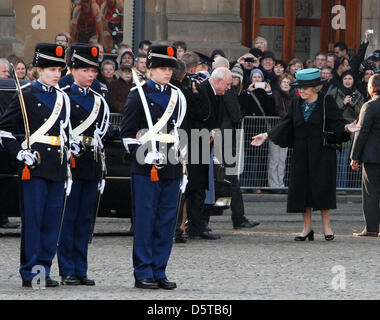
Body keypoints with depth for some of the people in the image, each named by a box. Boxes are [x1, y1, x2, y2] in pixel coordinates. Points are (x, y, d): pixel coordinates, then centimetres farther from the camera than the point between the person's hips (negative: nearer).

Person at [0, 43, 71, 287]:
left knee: (52, 221, 5)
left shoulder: (62, 98, 14)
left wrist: (67, 167, 16)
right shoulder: (27, 95, -3)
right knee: (32, 220, -4)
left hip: (57, 166, 6)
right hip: (35, 166, -6)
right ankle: (30, 273, 0)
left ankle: (44, 269, 11)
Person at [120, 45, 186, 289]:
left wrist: (182, 164, 16)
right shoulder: (139, 95, -1)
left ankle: (159, 271, 11)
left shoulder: (178, 96, 14)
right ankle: (143, 273, 1)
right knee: (145, 221, -3)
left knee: (167, 221, 5)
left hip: (172, 168, 5)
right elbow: (127, 132, -2)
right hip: (146, 168, -5)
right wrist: (144, 156, -14)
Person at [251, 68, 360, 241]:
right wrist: (266, 135, 8)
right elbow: (285, 125, 13)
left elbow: (337, 122, -7)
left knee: (322, 187, -5)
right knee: (301, 187, 1)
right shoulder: (297, 104, 11)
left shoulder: (326, 102, -1)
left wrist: (347, 128, -27)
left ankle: (326, 226, 5)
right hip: (301, 154, 4)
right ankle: (307, 228, 9)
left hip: (322, 153, -4)